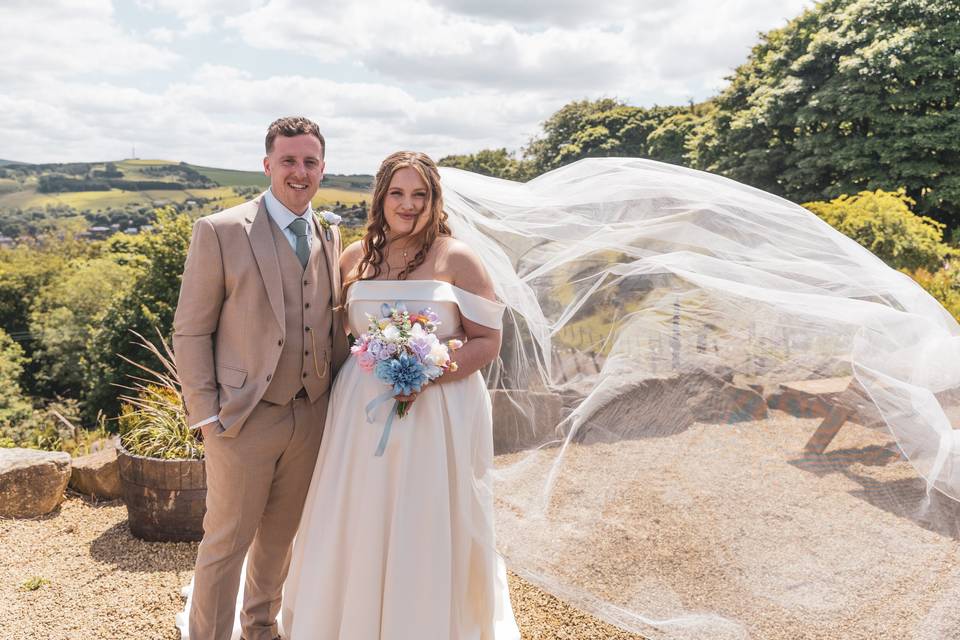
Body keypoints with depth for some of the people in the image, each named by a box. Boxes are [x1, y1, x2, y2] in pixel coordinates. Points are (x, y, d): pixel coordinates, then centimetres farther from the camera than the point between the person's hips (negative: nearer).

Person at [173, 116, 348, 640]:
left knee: (281, 535, 20)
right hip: (244, 419, -5)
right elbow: (190, 332, -7)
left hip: (312, 415, 5)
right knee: (226, 542, 7)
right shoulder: (220, 231, -9)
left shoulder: (328, 238, 7)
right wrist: (206, 417, -10)